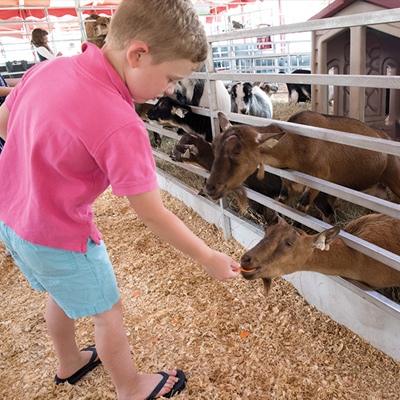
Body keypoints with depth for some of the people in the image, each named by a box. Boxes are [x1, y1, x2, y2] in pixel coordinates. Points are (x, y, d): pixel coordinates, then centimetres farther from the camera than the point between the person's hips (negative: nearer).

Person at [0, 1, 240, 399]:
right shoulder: (120, 128, -32)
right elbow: (153, 215, -25)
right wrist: (208, 258, -12)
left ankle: (69, 362, 56)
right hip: (59, 238, -8)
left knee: (60, 292, 30)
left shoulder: (45, 69, -8)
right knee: (108, 312, 14)